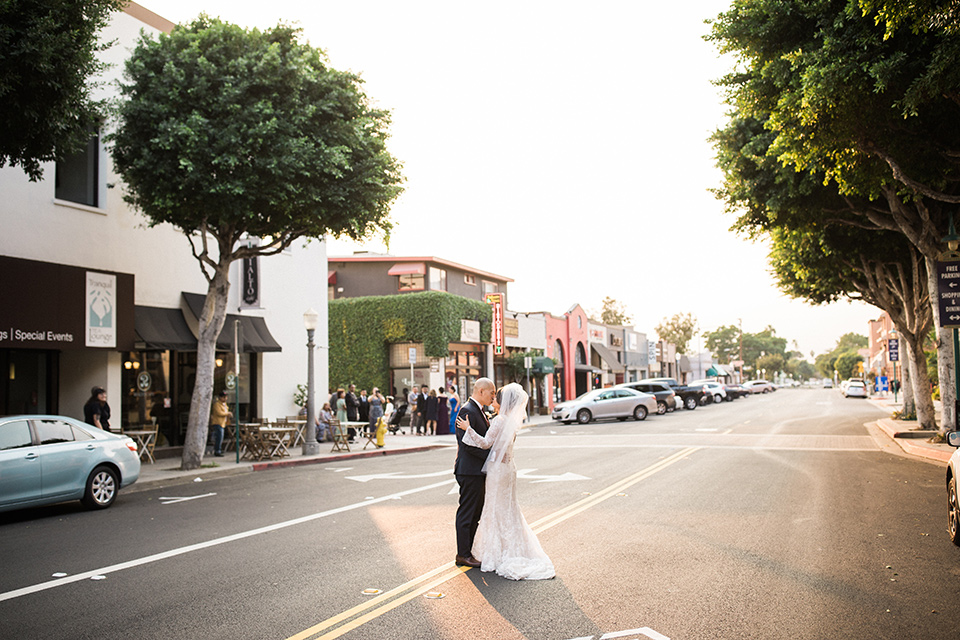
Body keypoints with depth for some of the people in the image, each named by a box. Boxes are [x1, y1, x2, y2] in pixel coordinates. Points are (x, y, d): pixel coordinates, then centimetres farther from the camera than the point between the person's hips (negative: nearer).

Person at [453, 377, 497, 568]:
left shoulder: (478, 411, 16)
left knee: (475, 513, 16)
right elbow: (468, 443, -23)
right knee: (466, 513, -1)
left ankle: (467, 550, 25)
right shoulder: (467, 411, -17)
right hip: (470, 471, -10)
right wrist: (490, 455, -19)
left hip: (478, 471, 10)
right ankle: (463, 555, 8)